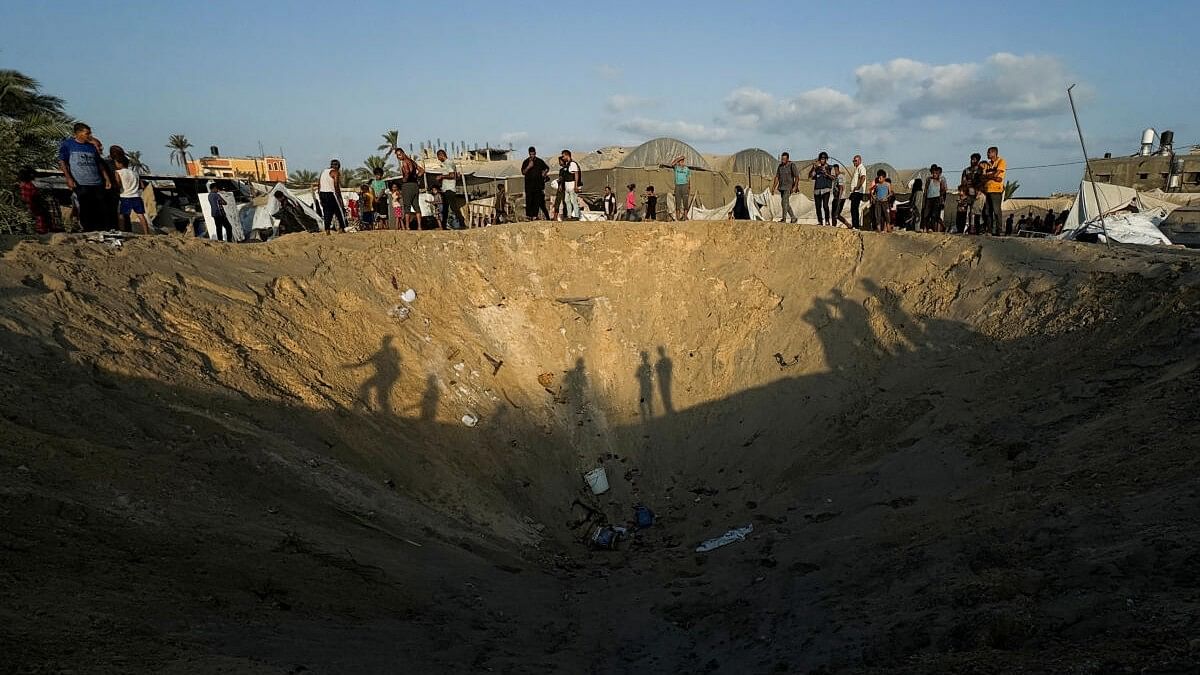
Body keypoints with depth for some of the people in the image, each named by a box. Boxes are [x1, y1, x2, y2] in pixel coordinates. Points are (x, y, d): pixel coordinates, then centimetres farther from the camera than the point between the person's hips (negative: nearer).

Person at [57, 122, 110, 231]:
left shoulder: (92, 147, 18)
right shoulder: (67, 144, 4)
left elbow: (99, 164, 22)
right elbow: (62, 162, -1)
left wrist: (107, 178, 14)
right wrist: (68, 178, -12)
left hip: (97, 183, 4)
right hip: (80, 184, -4)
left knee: (100, 209, 1)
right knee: (85, 210, -5)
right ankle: (88, 233, 1)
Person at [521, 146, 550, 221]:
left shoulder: (539, 161, 10)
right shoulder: (526, 162, 7)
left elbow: (547, 168, 22)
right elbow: (523, 172, 0)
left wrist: (544, 174, 5)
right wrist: (528, 167, -13)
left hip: (538, 184, 1)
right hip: (529, 185, -1)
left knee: (537, 201, -3)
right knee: (529, 201, -7)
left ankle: (535, 216, -1)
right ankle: (528, 215, -6)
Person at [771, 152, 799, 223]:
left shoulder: (792, 166, -8)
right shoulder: (780, 166, 9)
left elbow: (797, 177, -10)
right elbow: (777, 177, 11)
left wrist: (795, 187, -19)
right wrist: (774, 187, 5)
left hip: (788, 187, -7)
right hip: (781, 187, 7)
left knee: (784, 202, -17)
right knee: (786, 203, 10)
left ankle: (784, 218, -15)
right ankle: (793, 218, 20)